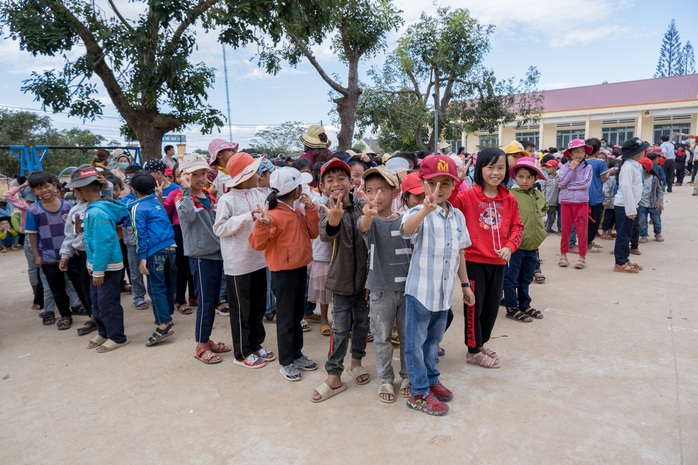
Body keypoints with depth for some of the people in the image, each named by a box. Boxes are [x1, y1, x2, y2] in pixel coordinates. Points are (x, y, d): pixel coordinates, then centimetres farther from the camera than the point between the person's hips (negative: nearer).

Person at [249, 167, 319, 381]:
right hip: (283, 272, -8)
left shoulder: (299, 211, 5)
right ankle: (286, 362, 19)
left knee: (297, 315, 19)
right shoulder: (273, 215, -20)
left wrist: (310, 209, -5)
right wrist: (263, 225, -41)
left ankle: (297, 354, 34)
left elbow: (313, 233, 4)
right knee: (286, 318, 4)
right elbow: (257, 243, -21)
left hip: (300, 268, 8)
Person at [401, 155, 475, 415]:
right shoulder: (418, 213, -14)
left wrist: (465, 284, 17)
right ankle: (418, 393, 21)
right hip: (420, 289, -6)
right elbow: (406, 228, -40)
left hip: (445, 291, 6)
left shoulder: (458, 216, 5)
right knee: (416, 343, 6)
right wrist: (425, 210, -59)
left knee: (434, 339, 22)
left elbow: (460, 253, 14)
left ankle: (430, 380, 41)